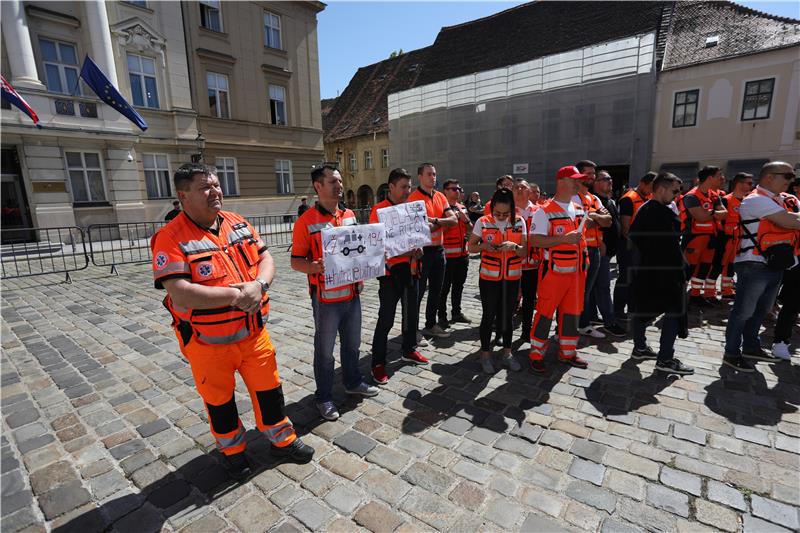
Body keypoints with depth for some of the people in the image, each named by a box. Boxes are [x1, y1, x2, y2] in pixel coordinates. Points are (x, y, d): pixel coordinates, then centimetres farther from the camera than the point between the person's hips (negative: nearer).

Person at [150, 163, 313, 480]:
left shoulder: (239, 224, 2)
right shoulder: (171, 238, -16)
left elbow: (265, 259, 3)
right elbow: (180, 294, -25)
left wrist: (259, 284, -19)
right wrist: (236, 295, -22)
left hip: (254, 333, 4)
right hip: (208, 343, -4)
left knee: (269, 389, 17)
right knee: (219, 401, 18)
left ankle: (282, 440, 40)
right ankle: (233, 450, 44)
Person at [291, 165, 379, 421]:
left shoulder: (350, 215, 7)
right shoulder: (306, 221, -12)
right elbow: (296, 261, -10)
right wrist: (315, 266, -30)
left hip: (352, 293, 6)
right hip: (326, 297, -6)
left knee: (352, 343, 20)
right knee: (325, 349, 9)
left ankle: (353, 382, 42)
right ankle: (324, 397, 27)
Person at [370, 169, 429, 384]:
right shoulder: (379, 210, -10)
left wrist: (417, 249, -4)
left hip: (410, 268, 7)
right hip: (391, 270, -7)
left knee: (412, 313, 18)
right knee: (386, 319, -2)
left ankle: (409, 350, 38)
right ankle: (378, 364, 11)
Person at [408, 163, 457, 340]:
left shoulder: (440, 197, 10)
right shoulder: (414, 198, -12)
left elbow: (453, 220, 0)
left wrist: (435, 221, -15)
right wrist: (442, 223, -9)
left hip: (439, 249, 7)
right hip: (422, 251, -7)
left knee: (436, 290, 16)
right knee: (418, 292, 1)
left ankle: (431, 325, 32)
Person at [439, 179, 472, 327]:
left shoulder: (462, 208, 14)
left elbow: (471, 230, 16)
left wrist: (466, 219, -3)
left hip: (463, 253, 7)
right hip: (447, 254, -7)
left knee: (459, 285, 16)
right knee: (445, 287, 0)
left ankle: (456, 312, 28)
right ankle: (442, 316, 11)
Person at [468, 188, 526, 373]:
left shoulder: (519, 222, -2)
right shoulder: (482, 222, -7)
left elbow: (524, 251, -2)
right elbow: (471, 247, 0)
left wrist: (514, 246, -23)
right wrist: (484, 246, -21)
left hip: (512, 277, 2)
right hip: (489, 277, -2)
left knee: (507, 315, 12)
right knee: (489, 316, 4)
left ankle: (507, 353, 28)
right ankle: (485, 354, 20)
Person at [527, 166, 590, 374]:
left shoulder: (579, 208, 12)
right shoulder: (545, 211, -11)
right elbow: (535, 240, -18)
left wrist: (585, 260, 16)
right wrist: (564, 238, -23)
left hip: (576, 270, 7)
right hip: (554, 271, -7)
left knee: (572, 311, 14)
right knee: (545, 313, 0)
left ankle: (567, 352, 29)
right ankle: (536, 354, 13)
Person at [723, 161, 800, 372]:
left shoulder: (777, 200, 17)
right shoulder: (756, 200, -13)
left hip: (775, 264, 9)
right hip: (755, 265, -9)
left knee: (760, 311, 18)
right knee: (743, 312, -1)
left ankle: (751, 347, 32)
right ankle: (731, 354, 9)